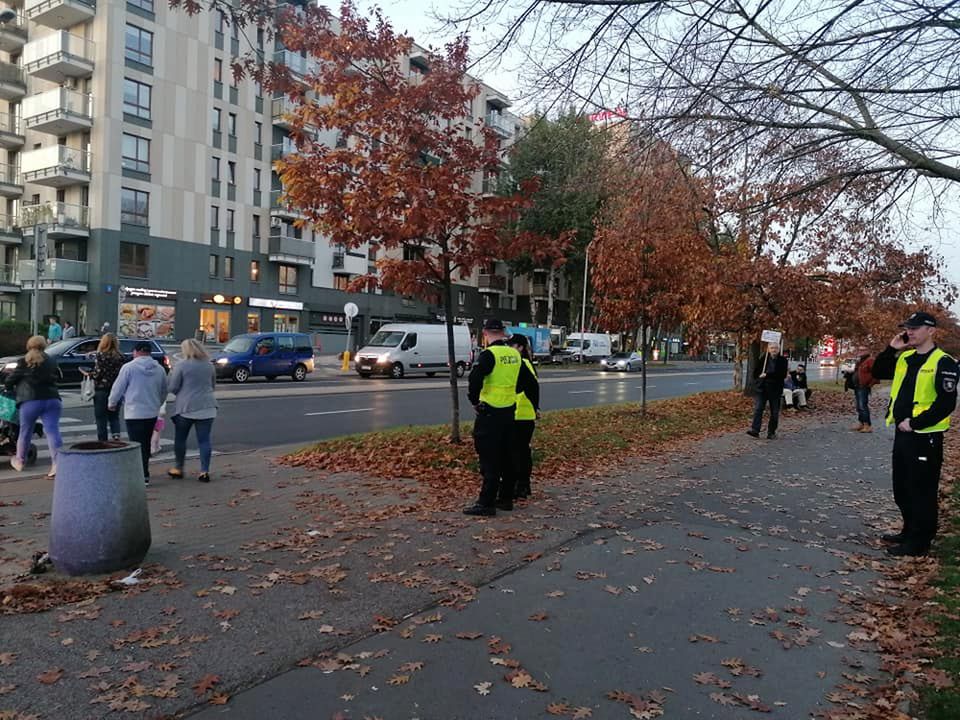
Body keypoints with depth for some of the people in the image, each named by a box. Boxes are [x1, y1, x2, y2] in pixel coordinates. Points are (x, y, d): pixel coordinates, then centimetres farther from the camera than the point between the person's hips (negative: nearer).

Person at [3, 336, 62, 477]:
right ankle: (57, 463, -17)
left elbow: (11, 379, 7)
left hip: (30, 401, -2)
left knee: (25, 432, 16)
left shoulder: (24, 362, 0)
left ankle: (20, 461, 33)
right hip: (52, 399, 2)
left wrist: (8, 387, 28)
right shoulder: (51, 361, 11)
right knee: (52, 431, -5)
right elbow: (57, 376, 23)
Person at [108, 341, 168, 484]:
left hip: (134, 413, -5)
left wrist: (111, 403, 14)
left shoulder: (128, 367, -10)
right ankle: (143, 471, 26)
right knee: (146, 444, 17)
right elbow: (164, 392, 14)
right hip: (152, 412, 5)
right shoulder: (160, 369, 4)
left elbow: (118, 388, -4)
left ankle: (143, 476, -4)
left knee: (138, 444, -1)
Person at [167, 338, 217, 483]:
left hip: (185, 407, -3)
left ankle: (178, 468, 24)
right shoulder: (209, 365, 7)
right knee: (204, 440, 4)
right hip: (206, 407, 3)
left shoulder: (181, 365, -8)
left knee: (180, 439, 13)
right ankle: (205, 471, 1)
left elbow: (173, 388, -7)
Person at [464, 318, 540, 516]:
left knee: (489, 459, -4)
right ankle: (506, 498, 23)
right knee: (506, 457, 15)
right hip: (509, 411, 7)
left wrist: (474, 401, -10)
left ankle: (486, 503, -1)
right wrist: (534, 405, 28)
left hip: (490, 413, -7)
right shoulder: (514, 355, 9)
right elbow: (531, 383, 16)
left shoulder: (489, 354, -14)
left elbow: (475, 379, -26)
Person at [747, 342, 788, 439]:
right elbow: (756, 372, 15)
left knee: (774, 412, 5)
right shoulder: (763, 359, 7)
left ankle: (771, 432, 14)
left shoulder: (782, 360, -1)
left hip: (775, 390, -1)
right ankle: (755, 430, -13)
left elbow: (783, 374, -14)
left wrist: (767, 375, -18)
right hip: (761, 388, 1)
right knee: (757, 409, -9)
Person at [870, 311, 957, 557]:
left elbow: (946, 403, -19)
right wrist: (891, 350, 3)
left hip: (925, 437, -8)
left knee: (921, 492, 1)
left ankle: (919, 542, 11)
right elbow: (877, 372, 16)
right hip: (902, 433, 8)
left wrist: (915, 423, -20)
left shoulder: (943, 363, -13)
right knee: (902, 489, 17)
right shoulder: (904, 358, 10)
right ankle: (909, 532, 32)